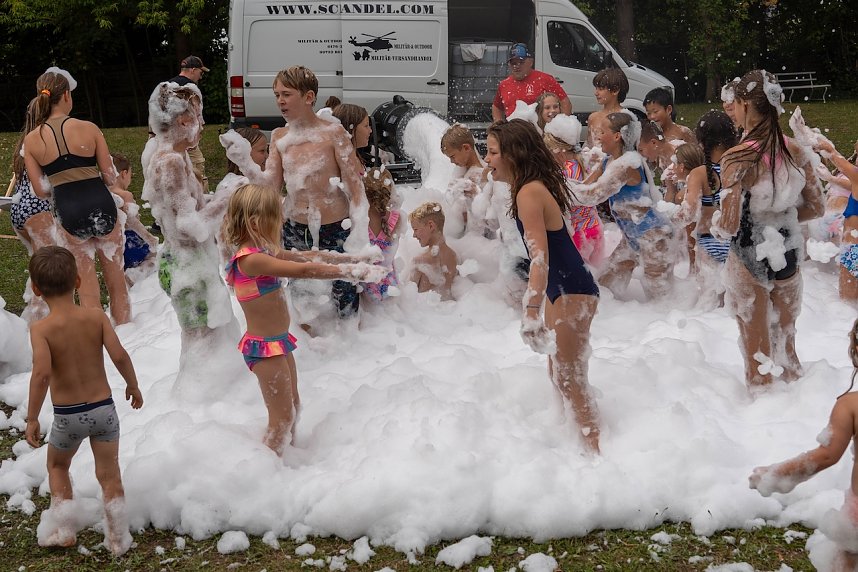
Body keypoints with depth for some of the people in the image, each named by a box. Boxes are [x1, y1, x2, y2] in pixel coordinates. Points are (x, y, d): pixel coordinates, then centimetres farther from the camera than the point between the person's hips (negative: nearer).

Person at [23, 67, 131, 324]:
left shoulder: (31, 141, -1)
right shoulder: (88, 129, -6)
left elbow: (41, 191, 3)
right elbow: (109, 176, -1)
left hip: (68, 214, 1)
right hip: (102, 206, -1)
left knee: (87, 290, 11)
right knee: (116, 281, 16)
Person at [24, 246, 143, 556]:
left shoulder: (41, 328, -15)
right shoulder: (96, 317, -9)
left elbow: (42, 373, -26)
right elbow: (119, 355, -15)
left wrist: (32, 418, -17)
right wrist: (133, 385, 2)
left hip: (67, 415, -1)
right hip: (103, 408, 1)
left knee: (57, 465, 26)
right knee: (109, 474, 14)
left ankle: (62, 528, 25)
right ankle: (118, 538, 16)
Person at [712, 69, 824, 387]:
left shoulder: (737, 159, -21)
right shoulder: (796, 152, -5)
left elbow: (729, 226, -22)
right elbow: (815, 208, 4)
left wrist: (713, 226, 0)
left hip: (750, 262, -5)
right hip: (788, 257, 5)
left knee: (757, 353, 12)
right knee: (786, 345, 22)